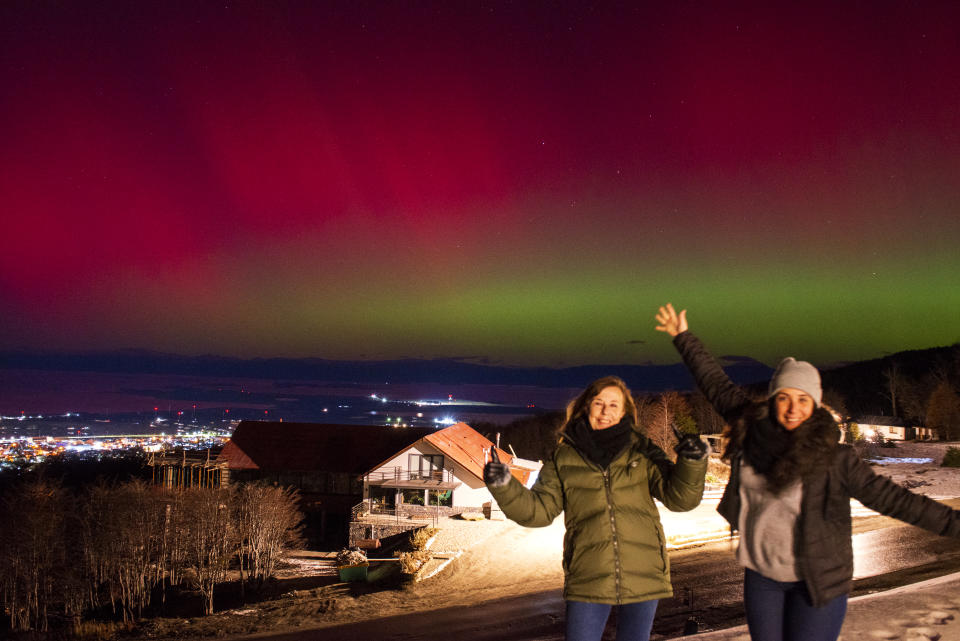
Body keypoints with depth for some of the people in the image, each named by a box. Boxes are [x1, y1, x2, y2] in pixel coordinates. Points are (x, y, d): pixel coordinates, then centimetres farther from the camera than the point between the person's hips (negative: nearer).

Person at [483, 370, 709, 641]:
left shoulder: (642, 451, 5)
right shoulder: (564, 457, 6)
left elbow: (679, 498, -2)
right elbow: (538, 510, 2)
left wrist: (692, 463, -20)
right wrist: (503, 486, -14)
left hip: (642, 577, 1)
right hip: (588, 580, -1)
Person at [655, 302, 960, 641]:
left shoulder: (833, 458, -16)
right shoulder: (752, 430, -4)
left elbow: (886, 496, -16)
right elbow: (716, 384, 6)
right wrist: (683, 337, 15)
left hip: (815, 582, -4)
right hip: (761, 575, 5)